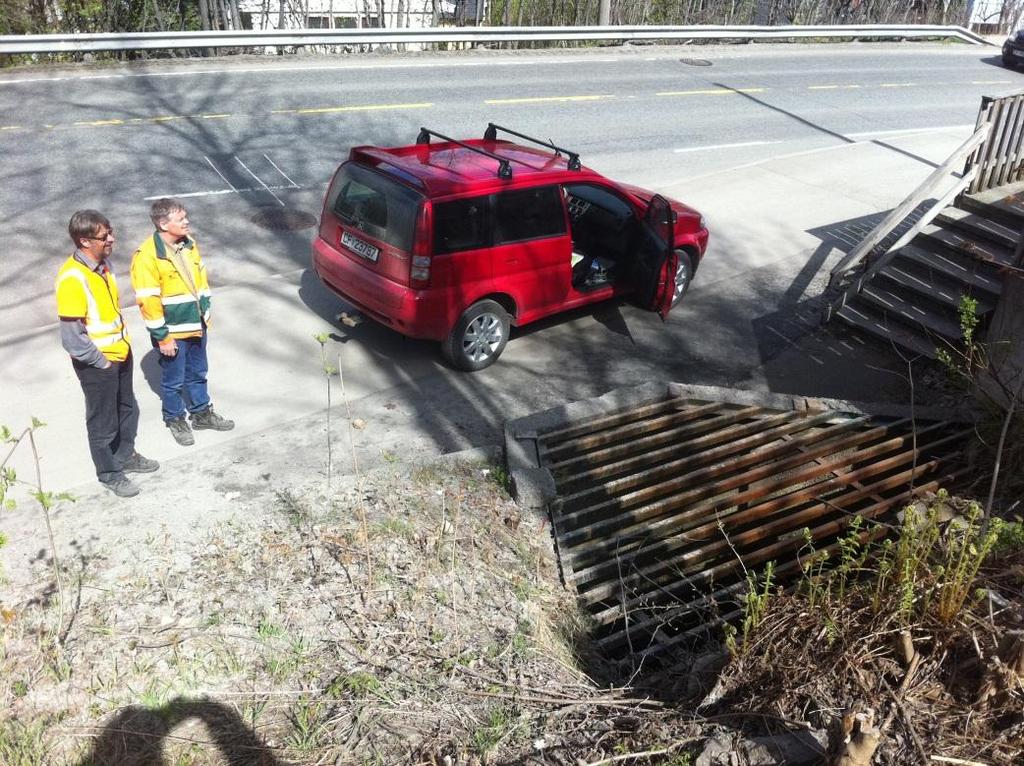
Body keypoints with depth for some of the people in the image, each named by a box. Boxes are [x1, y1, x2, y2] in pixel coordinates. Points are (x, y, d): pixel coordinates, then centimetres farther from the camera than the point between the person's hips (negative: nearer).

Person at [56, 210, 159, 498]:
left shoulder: (103, 264, -1)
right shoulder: (72, 278, -27)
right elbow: (72, 338, -26)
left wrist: (122, 343, 13)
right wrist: (102, 362, -16)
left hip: (120, 354, 8)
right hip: (97, 364, -8)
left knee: (128, 409, 23)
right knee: (103, 421, 11)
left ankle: (126, 456, 44)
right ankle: (109, 473, 30)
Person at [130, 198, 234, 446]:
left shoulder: (188, 243, 0)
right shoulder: (147, 256, -23)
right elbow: (148, 301, -21)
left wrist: (205, 311, 14)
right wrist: (162, 337, -17)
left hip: (196, 325, 6)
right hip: (172, 332, -6)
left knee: (198, 373, 21)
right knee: (174, 379, 12)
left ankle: (202, 413, 38)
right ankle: (175, 420, 32)